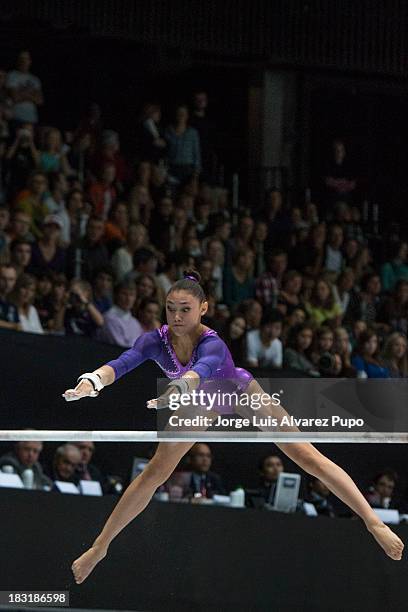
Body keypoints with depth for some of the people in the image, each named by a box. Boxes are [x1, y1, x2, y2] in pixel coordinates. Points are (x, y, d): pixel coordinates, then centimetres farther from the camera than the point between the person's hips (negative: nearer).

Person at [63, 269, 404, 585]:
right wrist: (92, 380, -68)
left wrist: (179, 387, -87)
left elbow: (202, 368, -65)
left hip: (241, 393, -4)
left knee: (308, 456, -8)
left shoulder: (212, 344, -41)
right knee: (155, 473, 1)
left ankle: (374, 523, -4)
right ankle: (101, 546, 14)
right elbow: (122, 363, -47)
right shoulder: (156, 341, -30)